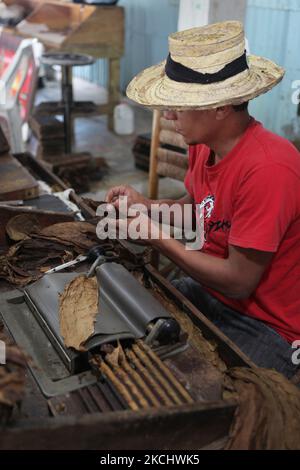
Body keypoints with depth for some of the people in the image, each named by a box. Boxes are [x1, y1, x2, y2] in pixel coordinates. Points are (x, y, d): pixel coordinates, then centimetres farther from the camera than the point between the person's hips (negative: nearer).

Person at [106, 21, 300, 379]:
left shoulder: (268, 169, -29)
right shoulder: (202, 144, -4)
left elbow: (239, 281, -23)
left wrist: (156, 237, -18)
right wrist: (145, 205, -4)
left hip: (266, 327, -7)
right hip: (207, 291, 8)